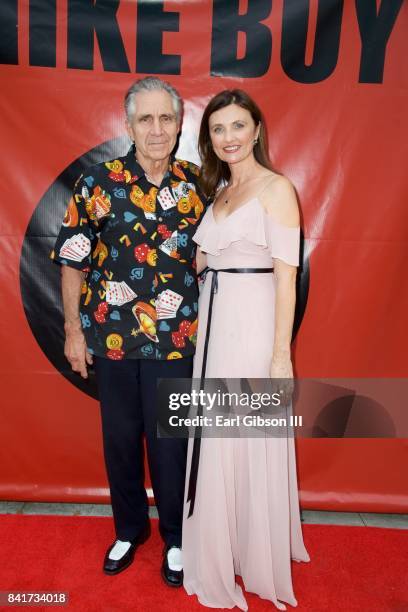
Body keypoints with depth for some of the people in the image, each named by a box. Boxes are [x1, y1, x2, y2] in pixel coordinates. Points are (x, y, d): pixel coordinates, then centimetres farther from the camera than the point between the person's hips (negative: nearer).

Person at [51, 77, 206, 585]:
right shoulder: (98, 183, -3)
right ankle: (129, 529, 40)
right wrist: (73, 329, -2)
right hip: (112, 337, 1)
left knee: (170, 443, 9)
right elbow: (73, 260, 0)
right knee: (120, 439, 15)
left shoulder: (197, 186, 1)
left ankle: (175, 536, 34)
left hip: (176, 340, 0)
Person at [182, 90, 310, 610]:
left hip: (253, 326, -7)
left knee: (252, 443, 5)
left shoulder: (276, 188, -8)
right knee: (214, 442, 16)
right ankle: (220, 549, 38)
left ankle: (258, 557, 30)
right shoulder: (219, 190, 15)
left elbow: (286, 277, -14)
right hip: (213, 323, 7)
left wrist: (281, 355, -16)